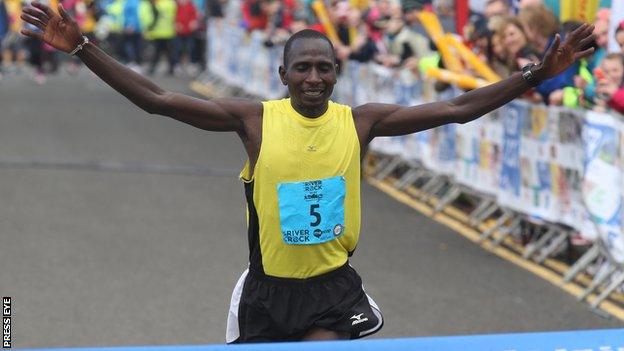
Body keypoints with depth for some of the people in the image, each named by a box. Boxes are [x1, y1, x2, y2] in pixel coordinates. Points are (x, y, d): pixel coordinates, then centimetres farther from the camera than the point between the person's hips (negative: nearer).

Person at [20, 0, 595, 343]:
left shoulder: (359, 121, -6)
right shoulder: (255, 118, -9)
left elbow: (455, 109, -5)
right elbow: (157, 100, -12)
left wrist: (538, 74, -11)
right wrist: (82, 49, -20)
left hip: (334, 287, 0)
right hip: (267, 286, 0)